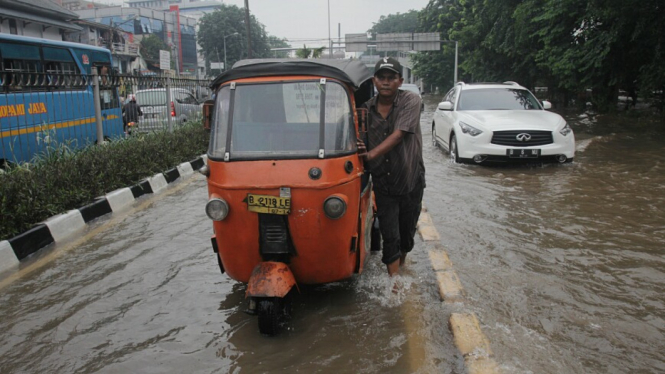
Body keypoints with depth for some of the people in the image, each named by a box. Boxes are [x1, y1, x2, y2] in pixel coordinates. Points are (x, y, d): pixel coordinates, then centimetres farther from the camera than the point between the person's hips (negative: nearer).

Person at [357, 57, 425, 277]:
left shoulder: (411, 101, -10)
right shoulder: (367, 109, 1)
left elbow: (398, 135, -22)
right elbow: (362, 144, 7)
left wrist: (371, 154, -29)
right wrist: (361, 151, -17)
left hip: (410, 180, -1)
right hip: (383, 183, 1)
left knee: (407, 231, 16)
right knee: (389, 235, 1)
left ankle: (400, 264, 41)